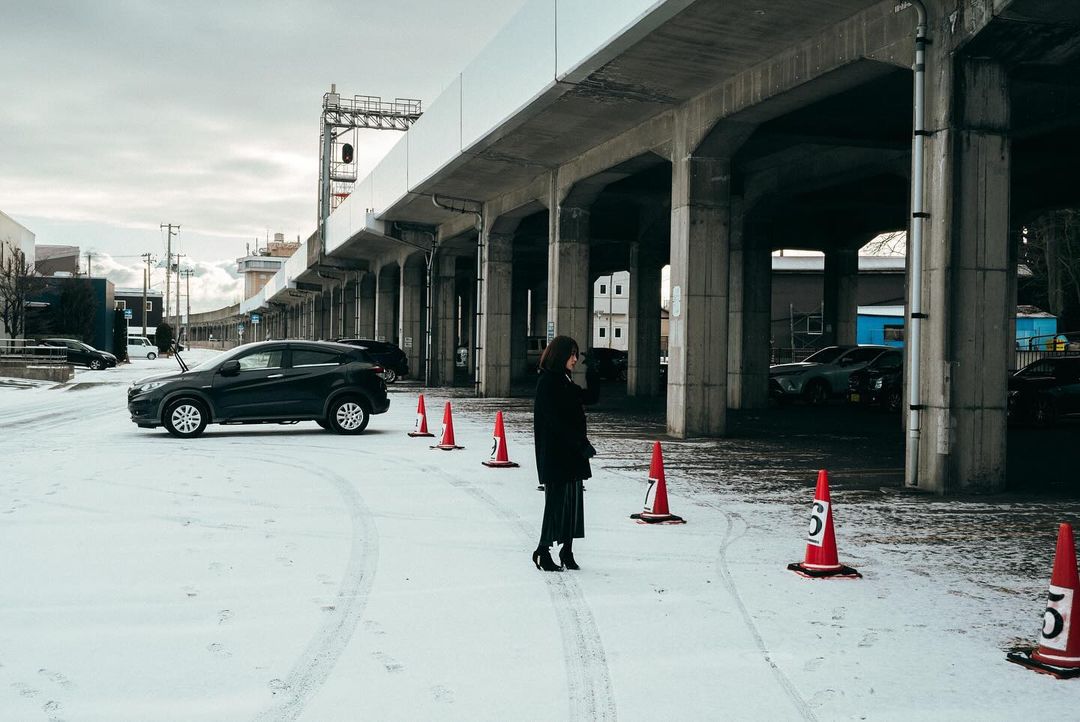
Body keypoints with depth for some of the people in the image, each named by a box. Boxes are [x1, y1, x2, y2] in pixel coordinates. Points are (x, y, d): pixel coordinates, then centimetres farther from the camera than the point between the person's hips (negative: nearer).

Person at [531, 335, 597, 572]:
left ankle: (567, 551, 15)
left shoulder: (565, 381, 15)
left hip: (572, 452, 9)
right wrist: (581, 443, -19)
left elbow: (590, 398, 19)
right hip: (555, 452, -9)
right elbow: (555, 420, -18)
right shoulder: (547, 382, -12)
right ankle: (542, 552, 3)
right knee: (557, 500, -6)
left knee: (573, 499, 9)